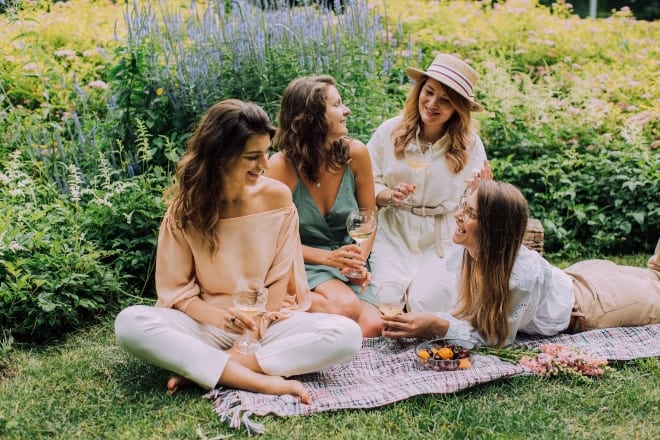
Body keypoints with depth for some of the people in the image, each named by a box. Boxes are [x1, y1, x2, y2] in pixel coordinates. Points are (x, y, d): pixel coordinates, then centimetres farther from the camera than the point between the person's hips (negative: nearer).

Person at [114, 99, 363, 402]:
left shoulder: (277, 197, -5)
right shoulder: (186, 207, -7)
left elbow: (280, 277, -1)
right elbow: (175, 288, -5)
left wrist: (261, 321, -17)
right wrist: (216, 317, -23)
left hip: (267, 322, 1)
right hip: (207, 323, -1)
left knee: (347, 334, -26)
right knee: (129, 323, -29)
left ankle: (201, 367, -25)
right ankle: (262, 382, -32)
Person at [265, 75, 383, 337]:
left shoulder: (355, 153, -5)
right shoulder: (282, 165, -14)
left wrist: (360, 260, -11)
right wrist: (328, 257, -19)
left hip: (348, 267, 4)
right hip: (303, 264, -4)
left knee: (372, 326, -23)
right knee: (346, 306, -33)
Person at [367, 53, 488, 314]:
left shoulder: (469, 143, -2)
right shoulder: (389, 131, -2)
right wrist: (390, 195, -19)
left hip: (444, 240, 0)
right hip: (395, 234, 1)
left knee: (426, 304, -19)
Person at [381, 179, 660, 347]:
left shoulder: (524, 273, -45)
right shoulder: (463, 254, -28)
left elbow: (496, 338, -37)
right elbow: (465, 315, -19)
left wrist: (437, 326, -48)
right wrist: (416, 324, -36)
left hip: (590, 300, -5)